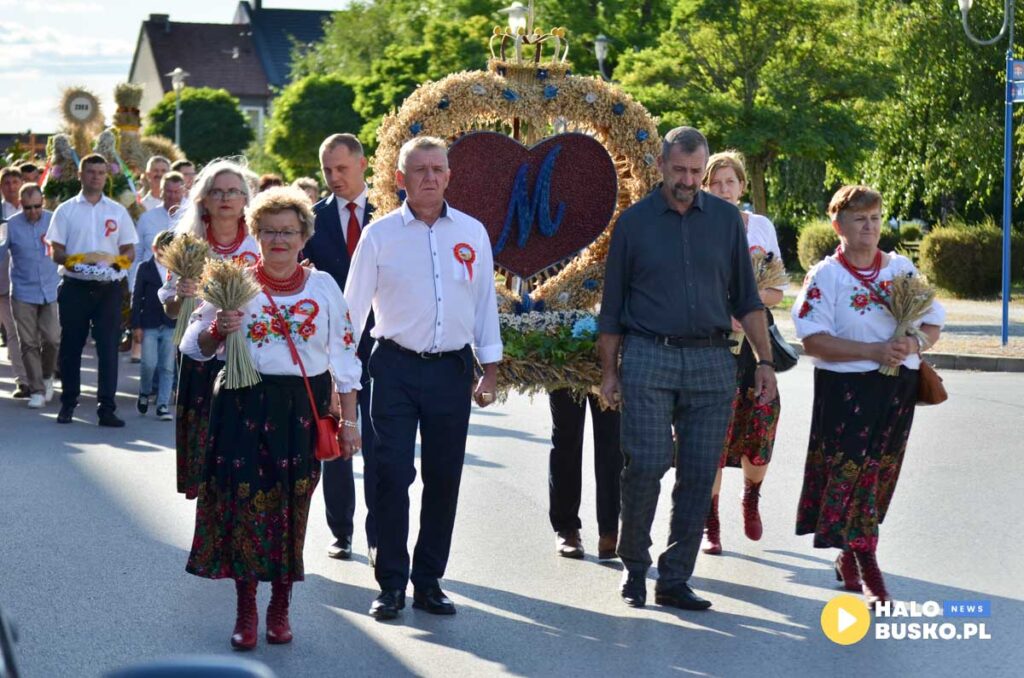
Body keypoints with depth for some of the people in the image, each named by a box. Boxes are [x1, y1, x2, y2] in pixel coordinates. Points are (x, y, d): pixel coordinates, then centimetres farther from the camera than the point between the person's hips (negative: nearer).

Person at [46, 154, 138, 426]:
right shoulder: (65, 210, 6)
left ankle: (107, 408, -2)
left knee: (108, 347, -4)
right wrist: (73, 261, -18)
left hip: (108, 287, 0)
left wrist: (114, 260, -11)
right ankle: (68, 403, 17)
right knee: (70, 346, 5)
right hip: (75, 286, 0)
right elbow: (55, 251, 2)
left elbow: (129, 251, 10)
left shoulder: (117, 211, 10)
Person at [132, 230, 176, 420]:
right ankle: (144, 393, 19)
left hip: (171, 325, 2)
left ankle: (163, 405, 7)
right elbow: (137, 297, 0)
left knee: (167, 367, 2)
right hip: (149, 325, -2)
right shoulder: (145, 268, 1)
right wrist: (136, 325, -5)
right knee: (149, 363, -8)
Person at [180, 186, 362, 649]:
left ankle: (280, 607, 17)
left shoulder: (324, 287, 6)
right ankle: (246, 609, 9)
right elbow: (195, 346, 6)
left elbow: (343, 355, 7)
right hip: (245, 405, -1)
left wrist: (349, 419, 4)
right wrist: (217, 331, -16)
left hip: (302, 409, 1)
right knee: (243, 502, -4)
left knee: (291, 506, 4)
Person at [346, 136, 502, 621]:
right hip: (397, 367, -2)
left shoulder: (472, 233, 6)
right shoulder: (380, 234, 0)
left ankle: (429, 581, 18)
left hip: (452, 368, 2)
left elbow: (485, 302, 12)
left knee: (444, 479, 6)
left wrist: (490, 369, 10)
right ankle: (391, 585, 5)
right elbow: (354, 307, 3)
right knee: (392, 476, -5)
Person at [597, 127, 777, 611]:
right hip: (649, 358, -2)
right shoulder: (635, 222, 5)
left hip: (711, 360, 2)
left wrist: (764, 360, 5)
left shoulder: (726, 218, 10)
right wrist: (608, 370, 5)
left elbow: (746, 298, 13)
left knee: (699, 475, 1)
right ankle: (634, 566, 10)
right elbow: (612, 305, 9)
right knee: (647, 465, -10)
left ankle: (674, 580, 9)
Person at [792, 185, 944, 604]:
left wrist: (916, 342, -13)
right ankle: (868, 572, -3)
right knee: (852, 474, -7)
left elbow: (933, 322, 11)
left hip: (899, 389, 5)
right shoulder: (824, 276, -5)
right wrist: (873, 351, -21)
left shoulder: (902, 268, 9)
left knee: (879, 475, 10)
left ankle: (849, 558, 26)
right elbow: (813, 341, -14)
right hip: (846, 390, -5)